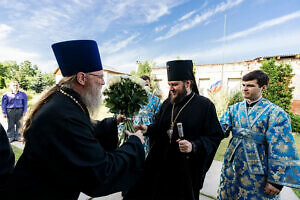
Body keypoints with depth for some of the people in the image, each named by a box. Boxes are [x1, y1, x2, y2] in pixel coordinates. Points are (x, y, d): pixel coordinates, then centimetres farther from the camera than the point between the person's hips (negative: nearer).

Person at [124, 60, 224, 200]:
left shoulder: (205, 105, -11)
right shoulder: (167, 103, 6)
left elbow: (215, 136, -11)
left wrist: (194, 146, -26)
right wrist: (147, 129, -5)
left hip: (186, 167, -4)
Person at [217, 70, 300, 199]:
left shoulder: (275, 113, -11)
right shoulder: (234, 109, 3)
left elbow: (281, 151, -12)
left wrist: (276, 180, -13)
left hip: (257, 172, -4)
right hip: (232, 166, 4)